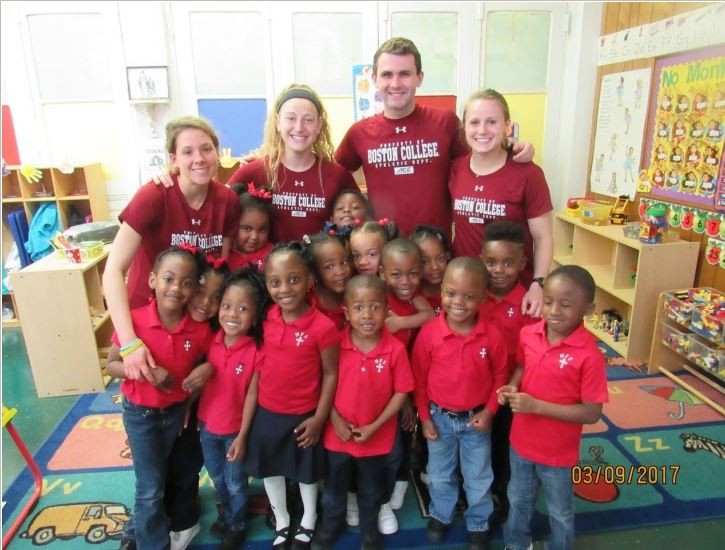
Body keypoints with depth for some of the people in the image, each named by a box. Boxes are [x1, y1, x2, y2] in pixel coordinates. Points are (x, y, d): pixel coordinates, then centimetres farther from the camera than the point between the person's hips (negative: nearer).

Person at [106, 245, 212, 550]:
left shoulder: (200, 328, -17)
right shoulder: (134, 321, -23)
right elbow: (111, 365, -14)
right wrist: (145, 372, -28)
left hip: (176, 411, 3)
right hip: (140, 412, -3)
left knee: (157, 477, 23)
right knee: (151, 486, 5)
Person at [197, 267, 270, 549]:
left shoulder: (257, 352, -23)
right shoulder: (211, 341, -11)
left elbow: (251, 395, -18)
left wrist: (242, 436, -14)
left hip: (235, 429, -4)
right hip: (207, 424, 5)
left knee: (235, 483, 17)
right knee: (217, 478, 26)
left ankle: (238, 527, 43)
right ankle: (227, 515, 54)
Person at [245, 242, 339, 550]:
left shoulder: (323, 327, -22)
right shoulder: (266, 319, -8)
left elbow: (331, 374, -13)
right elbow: (261, 362, 4)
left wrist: (319, 418, -11)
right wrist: (256, 400, 3)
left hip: (303, 416, -4)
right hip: (266, 412, 4)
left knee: (306, 472, 20)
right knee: (269, 469, 22)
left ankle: (308, 524, 47)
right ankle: (281, 523, 48)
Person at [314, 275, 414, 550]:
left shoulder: (396, 350, -20)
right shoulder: (336, 345, -16)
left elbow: (401, 392, -12)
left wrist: (375, 426, -15)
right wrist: (335, 420, -11)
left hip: (376, 437, -1)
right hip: (338, 433, 1)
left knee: (371, 489, 25)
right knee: (334, 486, 25)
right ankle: (331, 524, 52)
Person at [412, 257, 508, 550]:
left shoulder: (492, 335, -18)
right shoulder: (428, 332, -19)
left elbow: (500, 375, -3)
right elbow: (419, 378, -8)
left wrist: (489, 411, -8)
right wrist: (424, 416, -5)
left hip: (476, 418, 0)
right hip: (439, 417, 0)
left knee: (479, 477, 19)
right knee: (440, 475, 22)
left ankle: (478, 524, 44)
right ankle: (441, 515, 48)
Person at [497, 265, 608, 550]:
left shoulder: (589, 355, -27)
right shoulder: (527, 334, -13)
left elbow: (591, 413, -23)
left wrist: (536, 406, -29)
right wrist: (512, 387, -14)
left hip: (558, 451, -4)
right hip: (521, 441, 5)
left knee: (560, 511, 24)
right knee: (518, 500, 29)